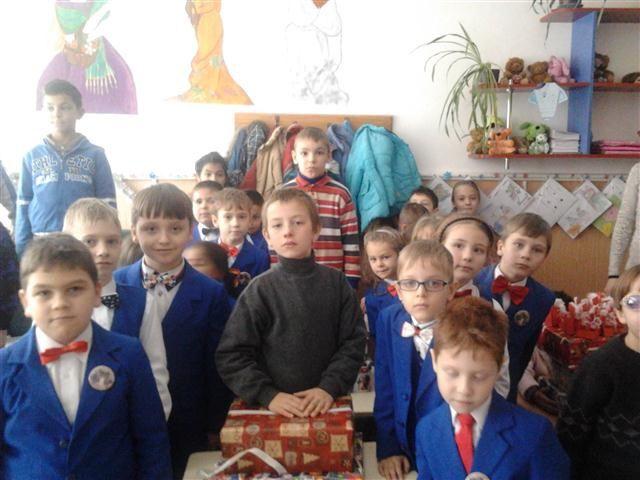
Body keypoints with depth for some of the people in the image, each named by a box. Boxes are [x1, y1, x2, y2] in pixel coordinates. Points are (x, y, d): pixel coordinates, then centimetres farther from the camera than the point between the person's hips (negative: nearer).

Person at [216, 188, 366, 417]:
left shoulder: (336, 282, -3)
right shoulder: (260, 290, -8)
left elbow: (353, 341, -2)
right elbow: (231, 355, -9)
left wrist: (330, 387, -14)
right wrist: (268, 395, -17)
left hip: (328, 404, 2)